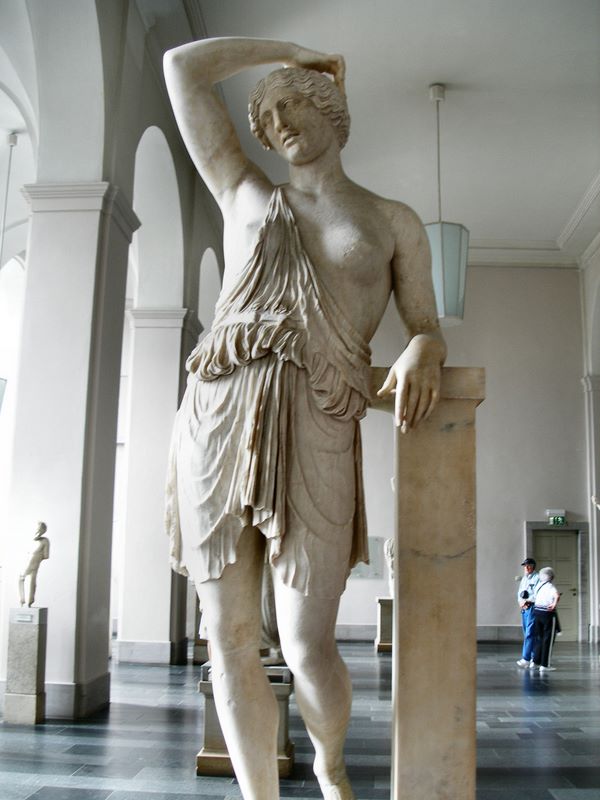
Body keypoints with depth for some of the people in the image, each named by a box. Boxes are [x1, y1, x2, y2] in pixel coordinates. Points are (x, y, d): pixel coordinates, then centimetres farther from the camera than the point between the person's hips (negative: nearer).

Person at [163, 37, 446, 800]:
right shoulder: (244, 194, 21)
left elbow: (428, 327, 14)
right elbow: (182, 66, 21)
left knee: (307, 650, -4)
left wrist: (423, 352, -10)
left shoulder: (395, 221, 19)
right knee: (231, 641, 2)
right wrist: (286, 47, 29)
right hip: (215, 415, 2)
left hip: (316, 428, -2)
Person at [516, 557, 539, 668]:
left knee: (529, 634, -11)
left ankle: (526, 659, -14)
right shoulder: (523, 579, 20)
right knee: (527, 634, 10)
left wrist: (526, 601, -12)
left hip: (532, 608, -8)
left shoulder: (537, 578, -6)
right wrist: (521, 602, -1)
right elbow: (519, 593, 18)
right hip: (523, 609, 8)